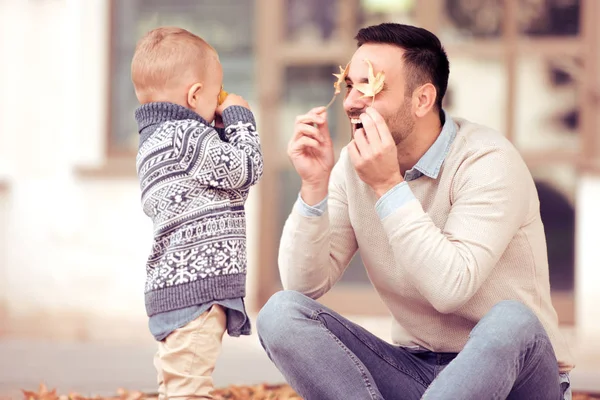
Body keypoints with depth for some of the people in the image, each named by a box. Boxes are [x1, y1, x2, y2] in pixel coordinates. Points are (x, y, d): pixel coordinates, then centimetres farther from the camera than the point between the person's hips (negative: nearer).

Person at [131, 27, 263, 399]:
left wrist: (219, 130, 18)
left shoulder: (155, 139, 20)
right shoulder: (188, 137, -12)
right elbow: (243, 170, -11)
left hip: (174, 283, 11)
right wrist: (239, 119, 3)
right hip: (196, 285, -11)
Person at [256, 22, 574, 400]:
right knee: (280, 314, -16)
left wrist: (388, 186, -25)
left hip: (513, 368, -5)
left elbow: (450, 288, -27)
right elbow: (305, 285, -4)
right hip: (416, 368, 5)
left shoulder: (487, 160, -15)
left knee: (509, 320, -39)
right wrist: (315, 185, -15)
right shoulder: (355, 164, 2)